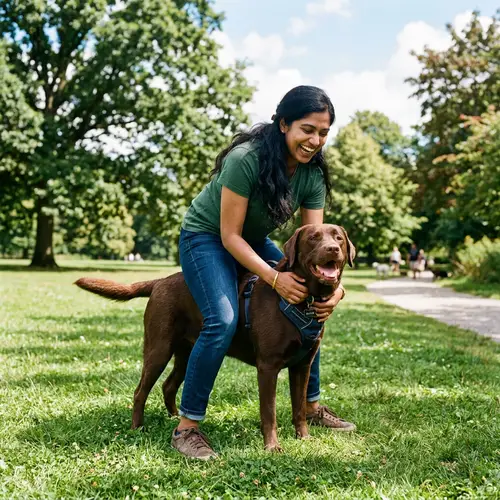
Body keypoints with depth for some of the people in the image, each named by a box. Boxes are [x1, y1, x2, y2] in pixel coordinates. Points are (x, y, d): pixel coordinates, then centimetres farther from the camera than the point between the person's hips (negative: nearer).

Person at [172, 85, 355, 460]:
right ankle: (187, 427, -14)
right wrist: (274, 278, -38)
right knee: (223, 322, -28)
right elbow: (229, 235, -28)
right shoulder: (246, 159, -31)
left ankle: (311, 406, 18)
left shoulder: (312, 173, -11)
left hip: (254, 242, 7)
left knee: (311, 308, 1)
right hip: (206, 236, -7)